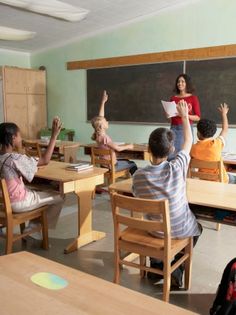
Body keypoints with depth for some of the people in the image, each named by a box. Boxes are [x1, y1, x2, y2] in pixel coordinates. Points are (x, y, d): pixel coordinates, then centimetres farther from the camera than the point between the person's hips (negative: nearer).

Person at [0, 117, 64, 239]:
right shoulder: (15, 159, -26)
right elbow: (45, 160, -23)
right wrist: (54, 135, -22)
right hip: (17, 203, -9)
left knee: (39, 192, 29)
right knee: (58, 198, 6)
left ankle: (33, 229, 24)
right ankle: (33, 229, 17)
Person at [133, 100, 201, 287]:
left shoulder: (138, 176, -21)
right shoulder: (177, 167, -24)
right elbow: (188, 142, -6)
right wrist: (185, 116, 8)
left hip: (156, 230, 2)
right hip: (181, 229, -1)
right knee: (197, 228, 33)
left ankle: (156, 267, 38)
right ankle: (177, 270, 22)